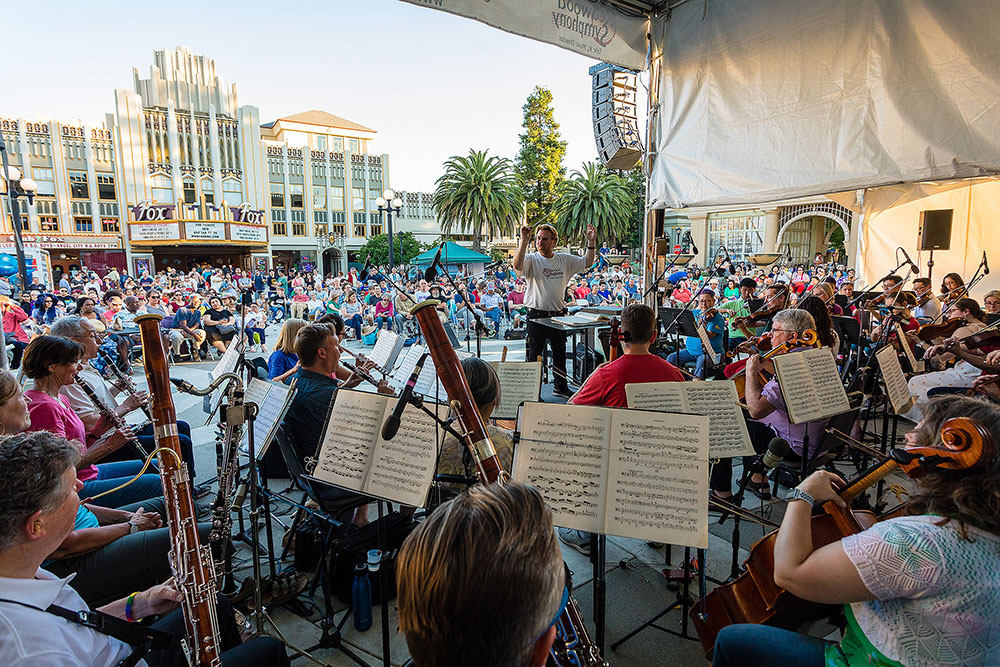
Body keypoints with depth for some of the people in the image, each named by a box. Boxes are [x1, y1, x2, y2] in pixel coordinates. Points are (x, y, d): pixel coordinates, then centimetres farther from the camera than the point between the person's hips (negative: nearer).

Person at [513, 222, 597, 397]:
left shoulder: (565, 259, 7)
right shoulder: (531, 259, -7)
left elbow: (587, 263, 12)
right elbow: (517, 265, -28)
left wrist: (591, 242, -1)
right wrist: (524, 241, -35)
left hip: (558, 315, 5)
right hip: (536, 315, -4)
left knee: (560, 352, 18)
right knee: (535, 355, 3)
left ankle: (560, 386, 34)